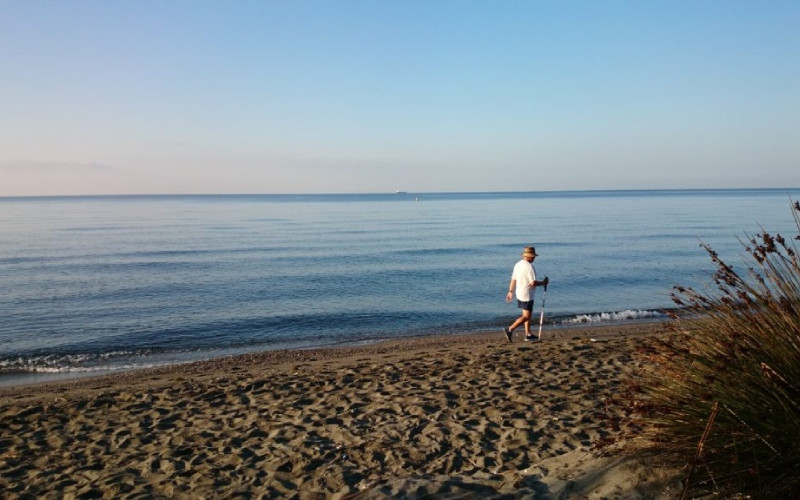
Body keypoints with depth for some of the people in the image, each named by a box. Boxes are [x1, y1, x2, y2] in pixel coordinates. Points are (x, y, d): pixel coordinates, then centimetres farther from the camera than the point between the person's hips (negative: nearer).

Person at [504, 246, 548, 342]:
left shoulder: (518, 264, 6)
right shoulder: (529, 267, -20)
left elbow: (513, 279, 12)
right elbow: (533, 283, -22)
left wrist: (510, 292, 19)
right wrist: (543, 283, -6)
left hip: (519, 293, 9)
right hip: (527, 295, -9)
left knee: (527, 314, 17)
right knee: (526, 316, -3)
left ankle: (528, 334, 21)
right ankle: (510, 329, -9)